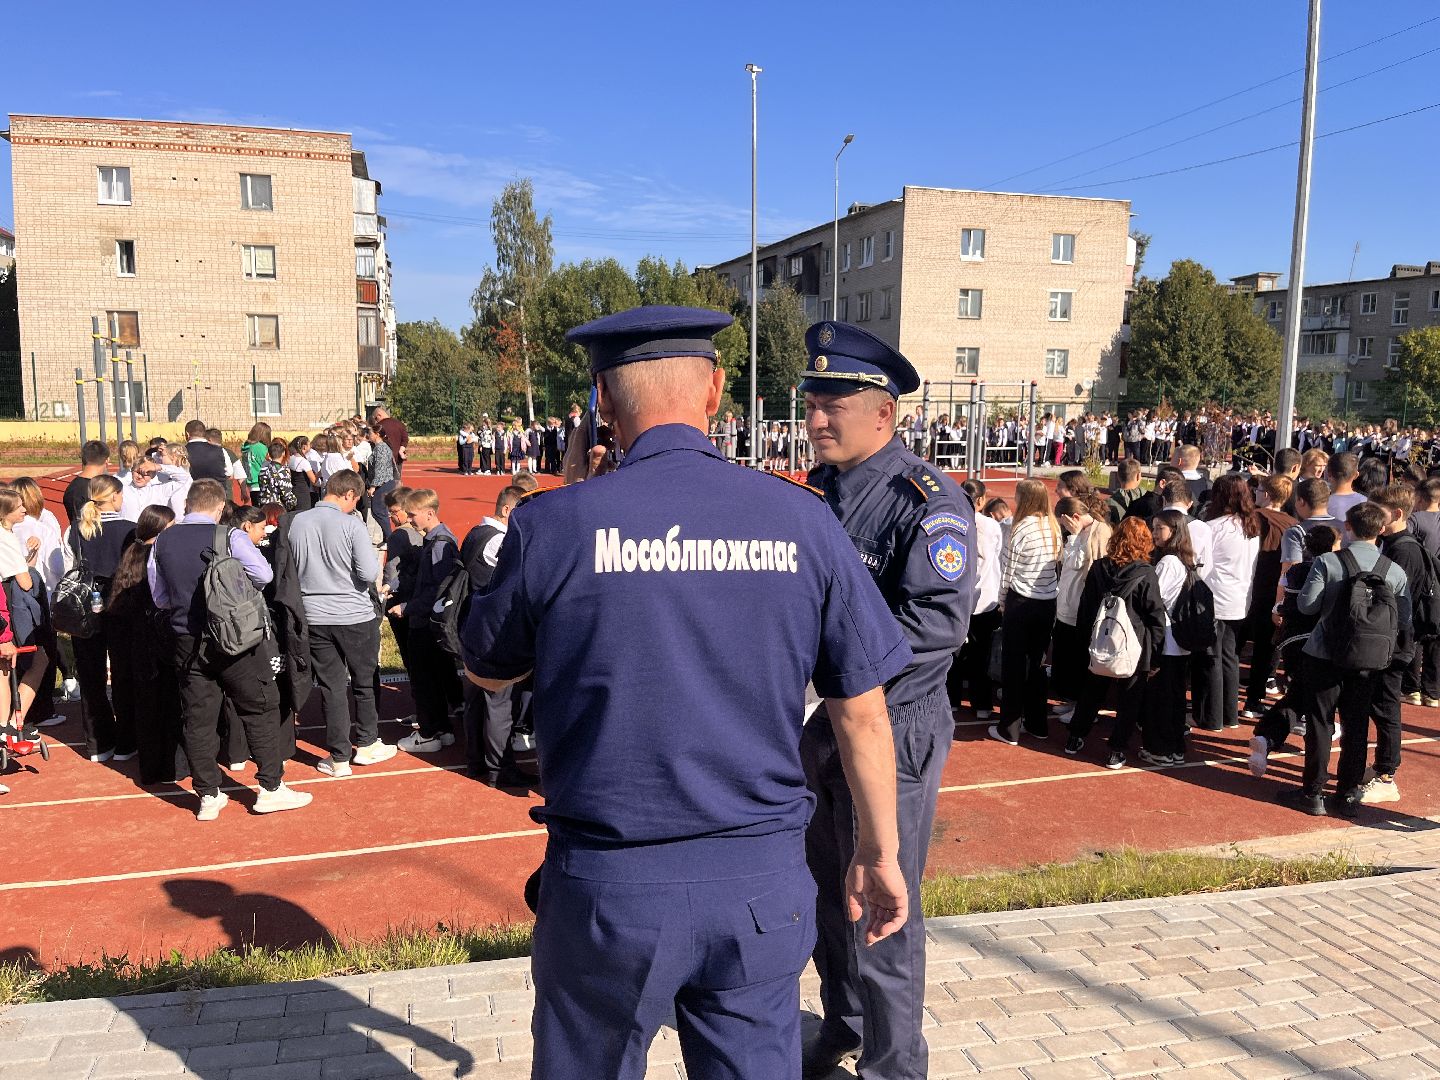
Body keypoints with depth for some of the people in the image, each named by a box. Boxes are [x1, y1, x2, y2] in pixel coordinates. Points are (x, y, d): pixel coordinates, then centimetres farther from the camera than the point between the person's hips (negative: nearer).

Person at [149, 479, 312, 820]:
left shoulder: (162, 542, 3)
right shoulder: (229, 537, -11)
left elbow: (160, 598, 8)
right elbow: (264, 575, -17)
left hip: (187, 642, 4)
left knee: (198, 718, 11)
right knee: (260, 709, 7)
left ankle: (208, 796, 16)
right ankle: (271, 789, 11)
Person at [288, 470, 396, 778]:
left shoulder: (297, 522, -1)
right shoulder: (352, 524, -15)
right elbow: (369, 573, -18)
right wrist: (376, 562, 3)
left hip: (314, 617, 3)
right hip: (355, 616, -3)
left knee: (331, 686, 10)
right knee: (365, 682, 16)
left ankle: (339, 758, 13)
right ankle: (366, 745, 28)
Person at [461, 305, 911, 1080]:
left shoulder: (555, 524, -11)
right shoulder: (801, 520, -6)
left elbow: (485, 672, 7)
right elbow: (862, 713, 0)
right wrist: (879, 854, 14)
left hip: (608, 880, -1)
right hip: (762, 878, 2)